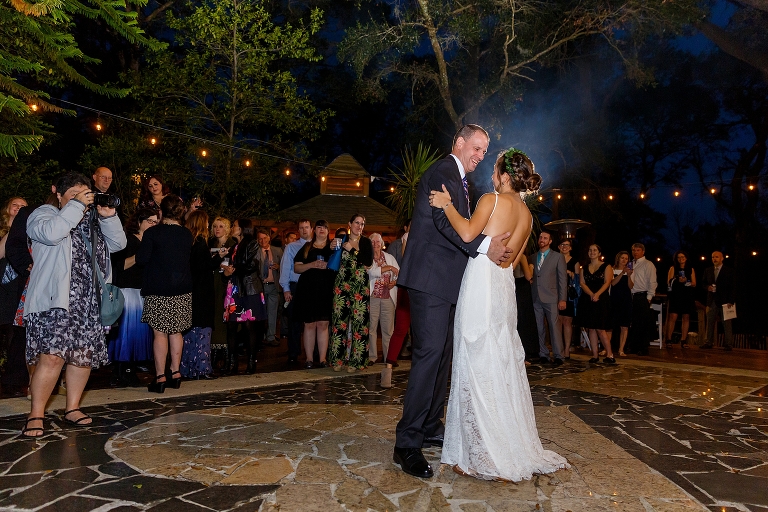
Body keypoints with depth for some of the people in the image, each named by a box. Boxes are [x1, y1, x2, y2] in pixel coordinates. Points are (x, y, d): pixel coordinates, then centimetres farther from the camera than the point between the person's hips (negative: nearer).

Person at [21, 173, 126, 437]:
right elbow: (50, 233, -21)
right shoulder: (43, 213, 2)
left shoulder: (92, 219, 18)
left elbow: (118, 243, 11)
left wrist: (109, 217, -3)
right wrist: (76, 205, -15)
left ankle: (72, 408, 21)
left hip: (89, 301, 6)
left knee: (84, 355, 7)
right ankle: (36, 414, 0)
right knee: (52, 355, -14)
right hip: (54, 299, -6)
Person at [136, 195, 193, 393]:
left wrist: (143, 242, 8)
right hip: (182, 291, 4)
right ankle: (176, 372, 17)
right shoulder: (187, 235, 3)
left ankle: (160, 377, 1)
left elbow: (141, 259, -9)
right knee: (176, 331, 13)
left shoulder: (152, 233, -9)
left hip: (158, 291, -4)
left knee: (159, 333, 0)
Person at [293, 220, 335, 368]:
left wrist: (328, 266, -11)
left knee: (323, 324, -1)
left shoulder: (332, 248, 12)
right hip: (307, 290, 0)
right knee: (309, 324, 0)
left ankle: (323, 358, 5)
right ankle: (309, 358, 6)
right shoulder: (306, 247, 11)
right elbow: (296, 268, 5)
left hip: (326, 291, 0)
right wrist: (312, 264, -12)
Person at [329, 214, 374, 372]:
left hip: (360, 287, 0)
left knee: (359, 321, -5)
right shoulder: (341, 240, 10)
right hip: (341, 286, 1)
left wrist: (351, 250, -9)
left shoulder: (366, 242, 9)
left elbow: (369, 261, -6)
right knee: (339, 320, -3)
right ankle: (338, 359, 4)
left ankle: (355, 360, 2)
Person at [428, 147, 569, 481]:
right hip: (505, 286, 8)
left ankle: (487, 456, 3)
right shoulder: (526, 214, 16)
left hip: (481, 285, -8)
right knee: (503, 361, 14)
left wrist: (447, 204, -9)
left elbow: (468, 233, -21)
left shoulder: (492, 200, -5)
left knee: (478, 362, -3)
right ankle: (516, 447, 23)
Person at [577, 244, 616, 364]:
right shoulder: (584, 267, 14)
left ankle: (609, 354, 1)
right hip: (587, 300, 4)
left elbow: (607, 282, -7)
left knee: (600, 329, -9)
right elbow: (582, 283, 4)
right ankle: (595, 355, 7)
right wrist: (591, 294, -14)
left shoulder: (606, 266, 4)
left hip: (601, 300, -4)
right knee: (590, 328, 2)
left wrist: (597, 294, -22)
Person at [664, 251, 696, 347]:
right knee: (672, 317, -10)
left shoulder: (691, 269, 14)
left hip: (687, 296, 3)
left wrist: (687, 282, -10)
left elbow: (694, 284, 10)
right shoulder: (673, 268, 8)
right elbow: (669, 282, 0)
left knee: (686, 318, 2)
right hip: (676, 295, -3)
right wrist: (678, 280, -18)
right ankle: (668, 339, -8)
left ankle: (683, 340, 6)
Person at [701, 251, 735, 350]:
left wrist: (731, 301, -11)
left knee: (727, 323, -2)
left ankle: (728, 344, 1)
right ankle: (709, 342, 8)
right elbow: (704, 283, 20)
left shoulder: (729, 271, 1)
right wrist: (708, 287, -4)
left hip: (725, 301, -4)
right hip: (712, 301, 4)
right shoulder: (708, 271, 14)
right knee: (710, 322, 3)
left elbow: (733, 288, -2)